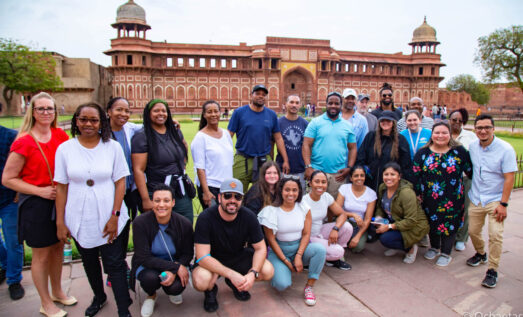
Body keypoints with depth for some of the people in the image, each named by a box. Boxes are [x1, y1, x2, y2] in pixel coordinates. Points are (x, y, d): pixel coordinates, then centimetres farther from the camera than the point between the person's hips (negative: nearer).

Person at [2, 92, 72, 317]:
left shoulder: (60, 136, 0)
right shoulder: (24, 142, -14)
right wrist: (40, 190, -16)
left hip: (60, 199, 5)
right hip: (35, 204, -5)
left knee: (58, 247, 19)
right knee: (41, 255, 9)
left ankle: (57, 292, 40)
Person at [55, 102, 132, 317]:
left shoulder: (113, 147, -4)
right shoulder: (65, 148, -1)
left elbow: (120, 182, -4)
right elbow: (61, 187, 1)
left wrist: (115, 216, -10)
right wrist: (60, 222, -1)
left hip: (108, 219, -2)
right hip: (80, 220, 2)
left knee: (114, 264, 2)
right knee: (89, 263, 20)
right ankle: (99, 297, 43)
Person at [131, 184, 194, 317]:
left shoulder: (184, 224, -16)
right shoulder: (140, 223, -21)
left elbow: (188, 254, -4)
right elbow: (144, 258, -20)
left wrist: (173, 271, -24)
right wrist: (176, 267, -26)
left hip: (175, 264, 1)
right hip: (148, 266, -1)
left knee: (176, 286, -28)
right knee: (151, 277, -33)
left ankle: (172, 291, 14)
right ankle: (151, 296, 7)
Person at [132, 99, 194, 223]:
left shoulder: (175, 131, 9)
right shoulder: (142, 136, -8)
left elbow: (184, 146, 31)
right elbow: (138, 170, -14)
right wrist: (146, 200, -19)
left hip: (182, 193, 5)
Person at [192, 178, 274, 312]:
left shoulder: (249, 217, -16)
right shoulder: (205, 218, -25)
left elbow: (261, 248, -9)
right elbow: (203, 256, -27)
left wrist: (252, 273, -29)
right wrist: (232, 274, -37)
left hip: (238, 256, 4)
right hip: (212, 260, -3)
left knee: (268, 271, -19)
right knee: (200, 281, -35)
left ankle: (237, 284, 12)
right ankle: (211, 290, 5)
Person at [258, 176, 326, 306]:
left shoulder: (304, 208, -2)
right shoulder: (272, 210, -11)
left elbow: (306, 234, -4)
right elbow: (271, 240, -9)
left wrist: (299, 256, -18)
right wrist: (287, 262, -14)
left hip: (300, 247, 3)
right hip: (279, 251, -2)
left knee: (320, 249, -28)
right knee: (282, 284, -25)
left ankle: (309, 287, -13)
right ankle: (276, 270, 12)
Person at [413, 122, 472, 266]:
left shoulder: (459, 151, -3)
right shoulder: (423, 153, -1)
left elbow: (471, 171, 2)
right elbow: (415, 175, 1)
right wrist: (418, 193, -1)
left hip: (452, 199, -1)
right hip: (429, 199, 2)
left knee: (450, 224, 8)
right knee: (432, 222, 15)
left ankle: (446, 253, 27)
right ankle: (434, 247, 39)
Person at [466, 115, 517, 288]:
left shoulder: (505, 149, -13)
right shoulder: (472, 147, 0)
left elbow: (509, 178, -14)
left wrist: (503, 204, -17)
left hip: (495, 200, -4)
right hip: (475, 198, 4)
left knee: (495, 235, -10)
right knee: (473, 230, 11)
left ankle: (492, 270, 4)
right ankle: (480, 254, 39)